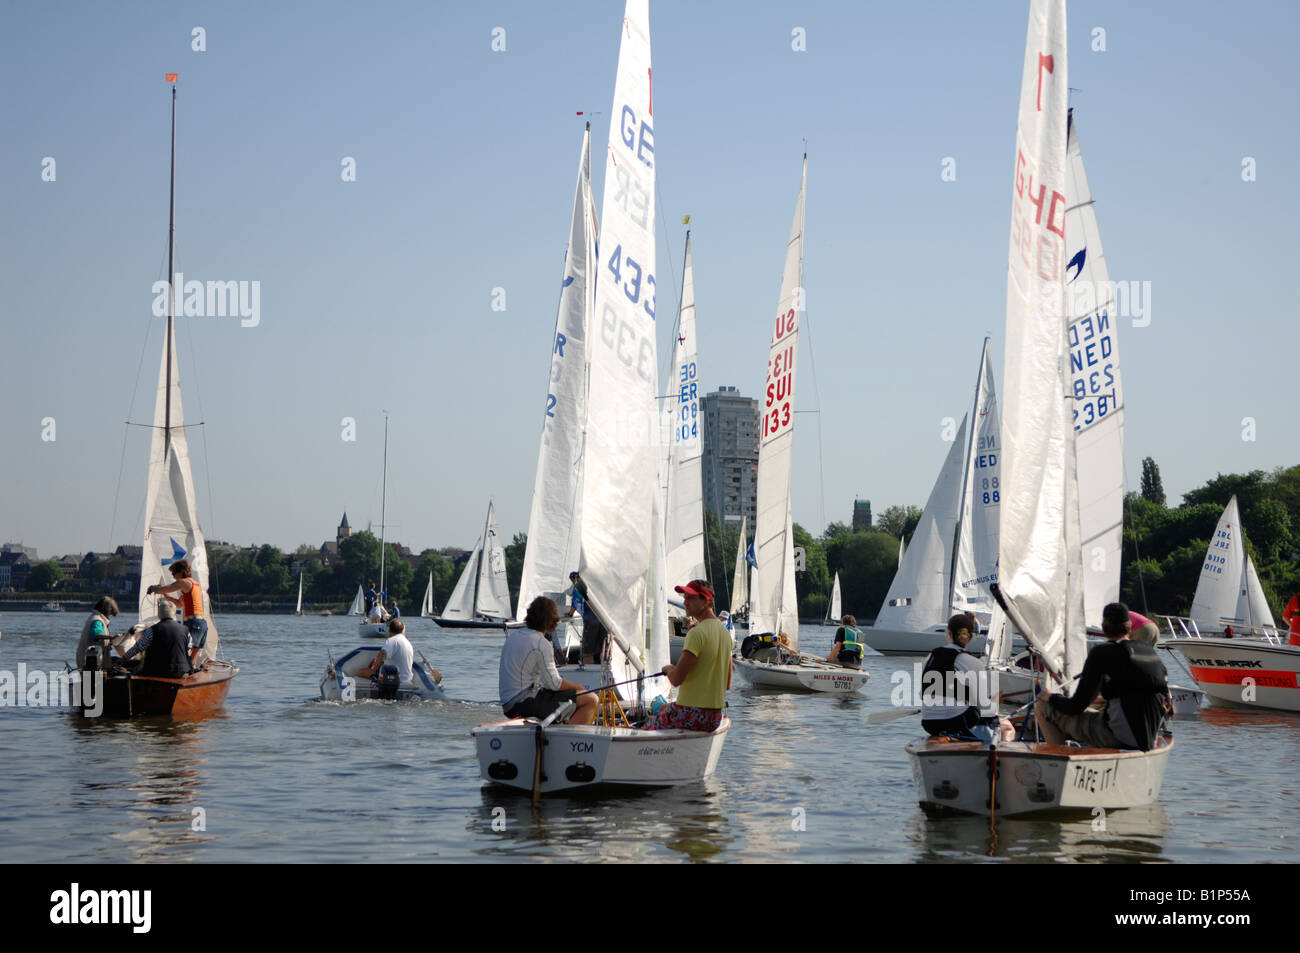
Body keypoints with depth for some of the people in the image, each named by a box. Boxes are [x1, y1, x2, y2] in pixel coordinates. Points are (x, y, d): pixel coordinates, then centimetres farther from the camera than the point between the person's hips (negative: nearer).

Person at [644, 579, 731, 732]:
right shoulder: (724, 632, 10)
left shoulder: (697, 632, -18)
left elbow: (676, 680, -20)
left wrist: (668, 669, 1)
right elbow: (727, 684, 16)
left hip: (691, 714, -9)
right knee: (663, 709, 33)